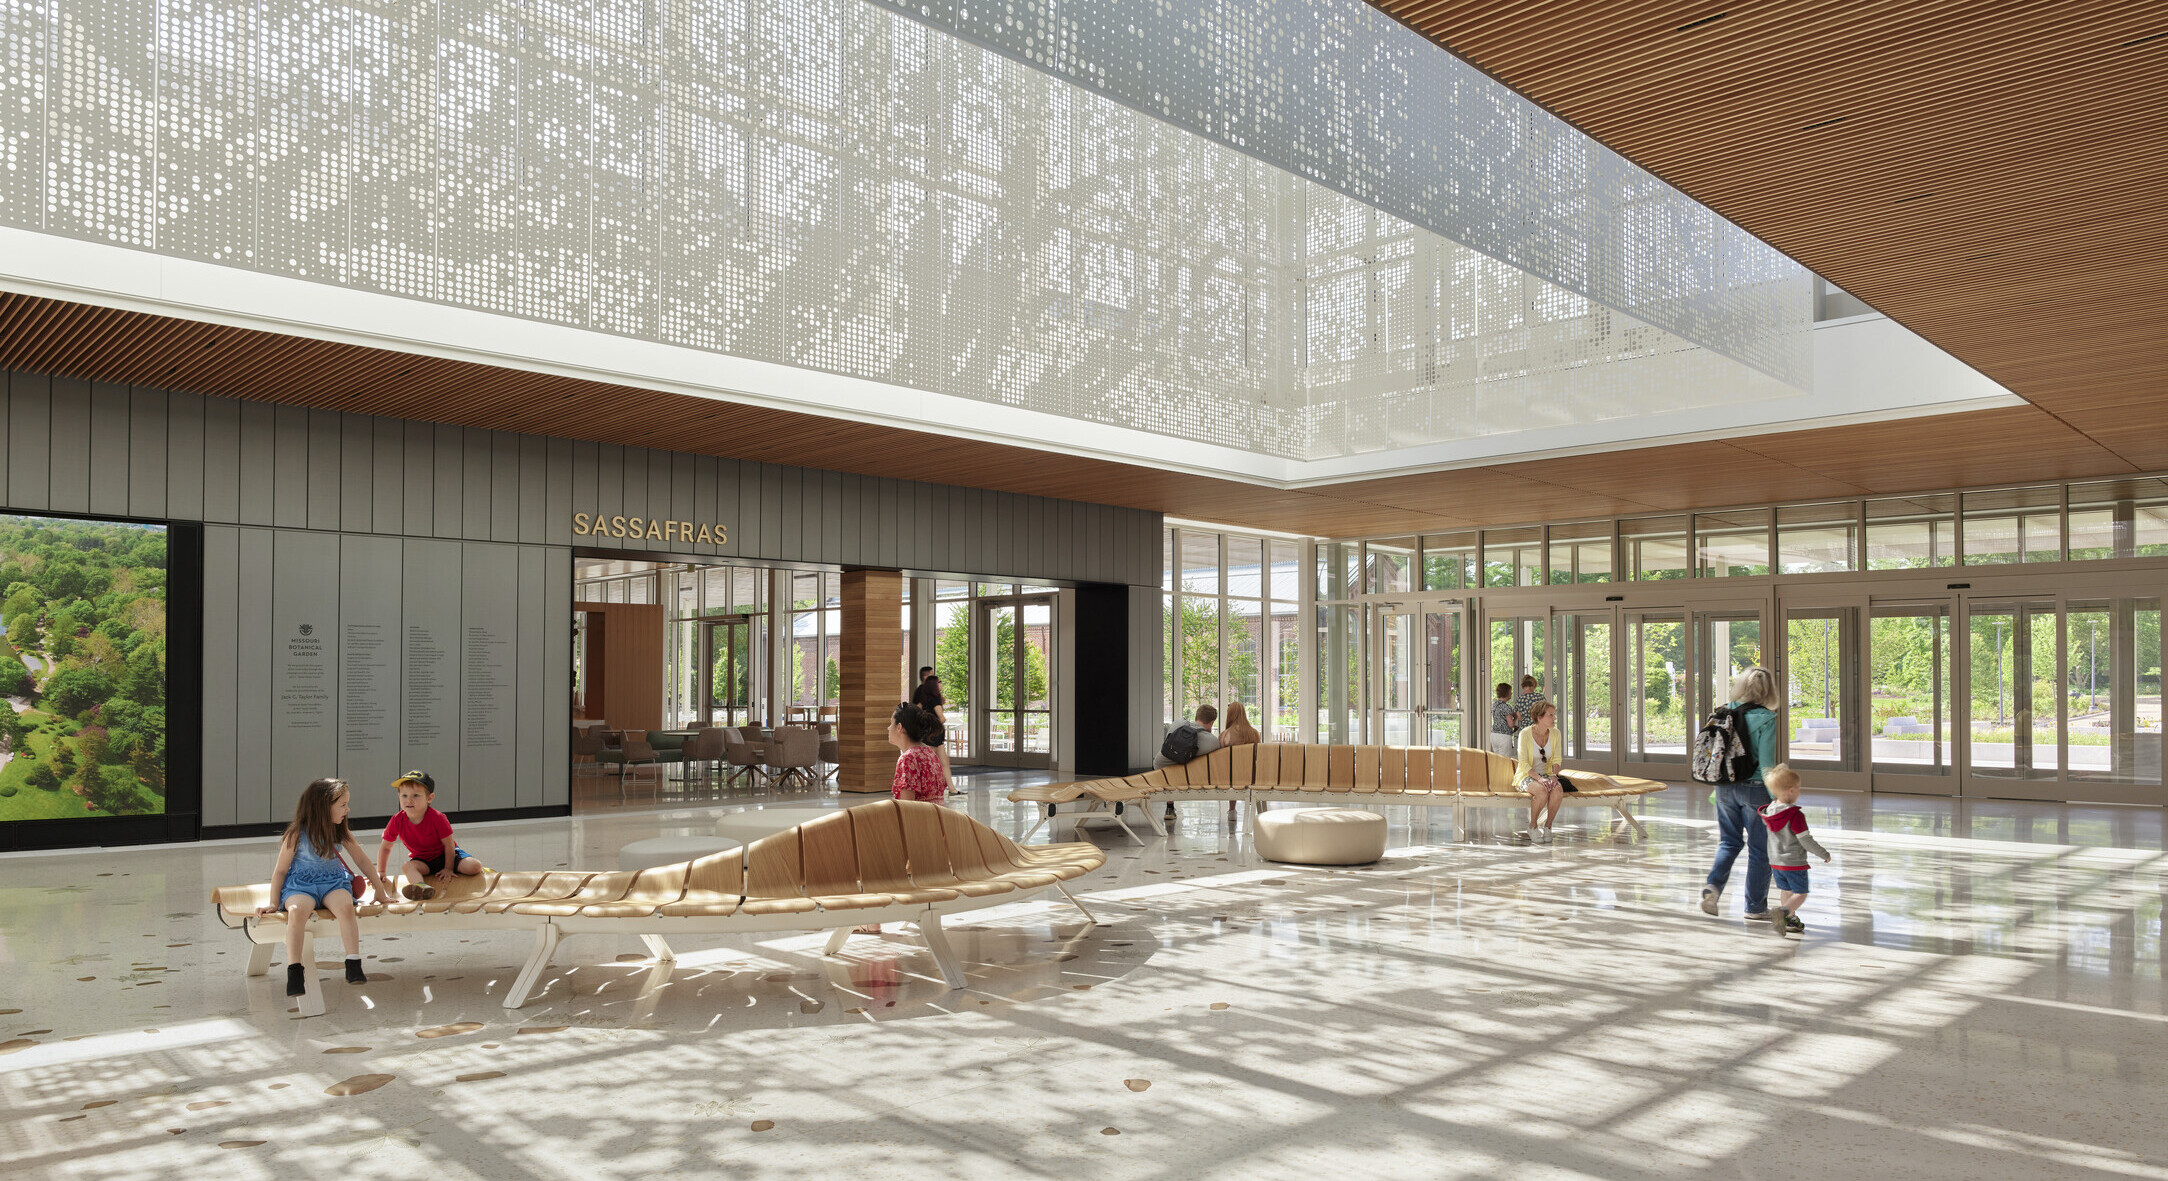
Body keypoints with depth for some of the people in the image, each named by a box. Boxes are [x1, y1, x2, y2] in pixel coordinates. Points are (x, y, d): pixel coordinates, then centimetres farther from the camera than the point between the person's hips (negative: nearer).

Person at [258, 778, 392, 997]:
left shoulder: (341, 834, 8)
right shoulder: (297, 835, -5)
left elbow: (362, 860, 17)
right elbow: (280, 870, 2)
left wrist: (380, 889, 19)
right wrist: (274, 903, 1)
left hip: (333, 882, 2)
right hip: (300, 884, -2)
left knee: (345, 906, -33)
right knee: (297, 911, -38)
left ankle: (354, 966, -35)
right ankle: (294, 973, -38)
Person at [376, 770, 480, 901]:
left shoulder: (436, 818, -23)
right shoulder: (397, 821, -13)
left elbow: (448, 845, -15)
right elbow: (385, 847, 3)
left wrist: (448, 869, -13)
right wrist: (380, 872, 4)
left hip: (444, 855, -2)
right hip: (422, 860, 2)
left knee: (474, 867, -27)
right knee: (408, 867, -34)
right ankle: (421, 886, -60)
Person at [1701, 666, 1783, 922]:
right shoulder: (1765, 719, -14)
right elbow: (1766, 763, -16)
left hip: (1725, 786, 5)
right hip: (1755, 788, -4)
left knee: (1729, 841, 19)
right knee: (1760, 849, 9)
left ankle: (1713, 884, -3)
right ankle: (1755, 907, 15)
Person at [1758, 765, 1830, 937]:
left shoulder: (1769, 810, -3)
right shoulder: (1796, 816, -23)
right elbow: (1806, 841, -18)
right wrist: (1824, 854, -4)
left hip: (1775, 862, 7)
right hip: (1795, 863, -7)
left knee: (1786, 891, 21)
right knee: (1800, 894, 1)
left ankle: (1791, 920, 27)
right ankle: (1782, 911, -22)